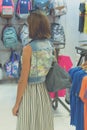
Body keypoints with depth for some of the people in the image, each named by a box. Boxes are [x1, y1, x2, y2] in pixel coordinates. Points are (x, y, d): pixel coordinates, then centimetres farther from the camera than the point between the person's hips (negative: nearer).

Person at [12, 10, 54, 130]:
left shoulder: (29, 48, -19)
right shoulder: (49, 45, -1)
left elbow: (23, 80, -17)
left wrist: (17, 104, -7)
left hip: (30, 91, -6)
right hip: (44, 90, 6)